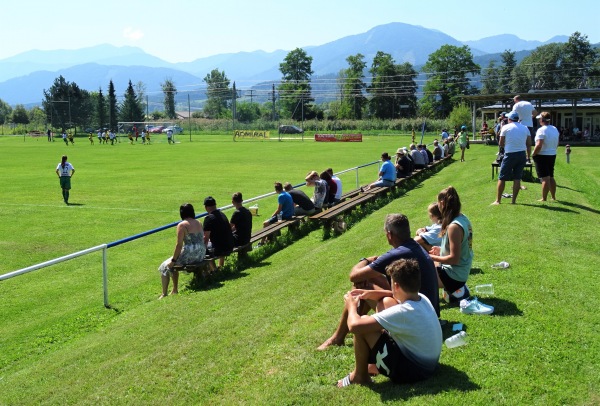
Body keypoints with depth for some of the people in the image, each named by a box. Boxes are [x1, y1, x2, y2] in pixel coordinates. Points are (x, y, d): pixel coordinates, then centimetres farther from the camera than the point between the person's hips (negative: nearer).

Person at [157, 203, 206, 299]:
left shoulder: (182, 225, -11)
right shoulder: (199, 223, 11)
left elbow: (179, 245, -14)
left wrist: (173, 260, -7)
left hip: (189, 256, -8)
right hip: (201, 255, 8)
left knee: (164, 267, 12)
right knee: (174, 264, 31)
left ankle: (164, 294, 9)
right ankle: (174, 290, 33)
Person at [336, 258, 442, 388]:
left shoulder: (402, 312, -29)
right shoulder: (422, 298, -5)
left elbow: (354, 325, -32)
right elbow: (400, 295, 22)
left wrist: (352, 307, -10)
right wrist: (371, 293, 7)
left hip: (412, 371, -9)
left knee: (362, 326, -14)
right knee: (386, 302, 12)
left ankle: (360, 376, 7)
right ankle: (375, 361, 23)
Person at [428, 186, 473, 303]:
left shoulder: (454, 227, -25)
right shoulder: (463, 218, 2)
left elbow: (454, 258, -24)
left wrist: (432, 257, -14)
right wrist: (441, 250, 12)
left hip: (454, 276, -9)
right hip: (462, 271, 9)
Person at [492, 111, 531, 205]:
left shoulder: (505, 127, -3)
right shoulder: (525, 128, 9)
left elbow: (500, 144, -1)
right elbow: (529, 144, 8)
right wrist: (528, 156, 15)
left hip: (510, 155, -4)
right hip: (522, 154, 4)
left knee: (502, 178, 4)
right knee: (517, 178, 8)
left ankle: (498, 200, 6)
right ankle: (514, 200, 8)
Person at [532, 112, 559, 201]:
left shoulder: (541, 130, -18)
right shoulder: (555, 129, 9)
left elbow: (539, 145, -25)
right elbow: (557, 144, 17)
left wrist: (533, 154, -13)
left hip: (542, 156, -8)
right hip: (553, 155, 8)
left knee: (545, 178, -6)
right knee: (551, 177, 16)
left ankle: (544, 199, -2)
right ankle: (553, 197, 22)